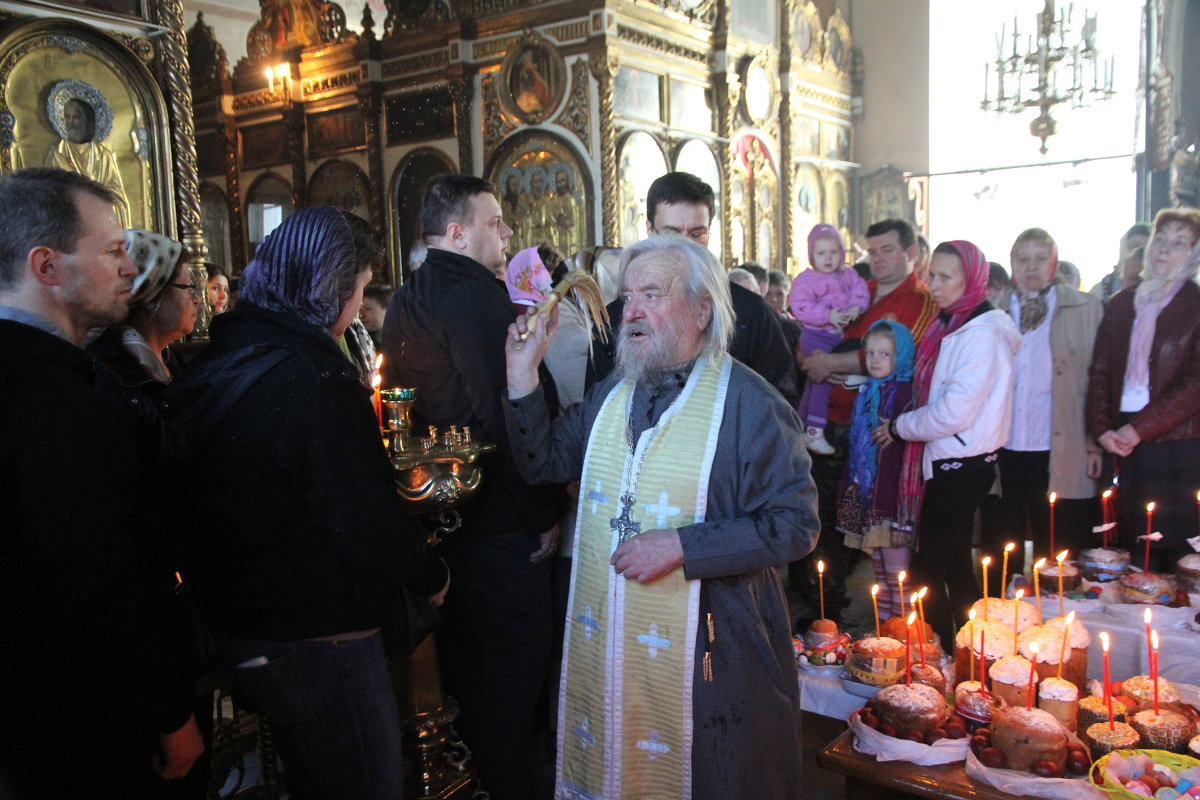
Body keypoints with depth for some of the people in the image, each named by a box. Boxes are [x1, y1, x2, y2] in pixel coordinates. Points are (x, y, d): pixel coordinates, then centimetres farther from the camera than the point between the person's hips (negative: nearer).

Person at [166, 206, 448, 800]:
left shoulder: (214, 366, 4)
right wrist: (430, 577, -7)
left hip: (241, 631, 9)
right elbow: (371, 533, -26)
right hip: (320, 641, -9)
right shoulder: (315, 383, -25)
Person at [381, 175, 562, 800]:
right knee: (515, 655, 4)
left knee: (461, 643, 22)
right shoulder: (476, 296, -19)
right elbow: (513, 413, -24)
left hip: (440, 507, 10)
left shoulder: (406, 299, 10)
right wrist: (546, 511, -16)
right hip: (502, 518, -10)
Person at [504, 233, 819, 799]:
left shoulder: (749, 403, -11)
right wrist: (523, 372, -1)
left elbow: (795, 524, -15)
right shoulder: (611, 393, 9)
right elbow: (542, 464, 10)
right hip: (602, 643, 6)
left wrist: (679, 546, -21)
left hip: (705, 647, -5)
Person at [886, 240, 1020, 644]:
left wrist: (898, 426, -8)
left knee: (927, 572, -4)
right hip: (947, 463, 10)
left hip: (962, 467, -10)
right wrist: (901, 426, 3)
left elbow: (953, 414, -21)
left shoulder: (982, 335, -17)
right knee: (955, 566, 18)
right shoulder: (951, 326, 11)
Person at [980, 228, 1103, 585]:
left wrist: (1095, 444, -1)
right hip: (1000, 450, 2)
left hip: (1058, 455, -2)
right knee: (999, 554, 9)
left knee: (1056, 555, 5)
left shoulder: (1085, 309, 4)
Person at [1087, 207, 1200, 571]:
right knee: (1136, 555, 6)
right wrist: (1101, 428, -2)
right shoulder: (1121, 303, 14)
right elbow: (1100, 369, 11)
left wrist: (1140, 428, -11)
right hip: (1125, 444, 4)